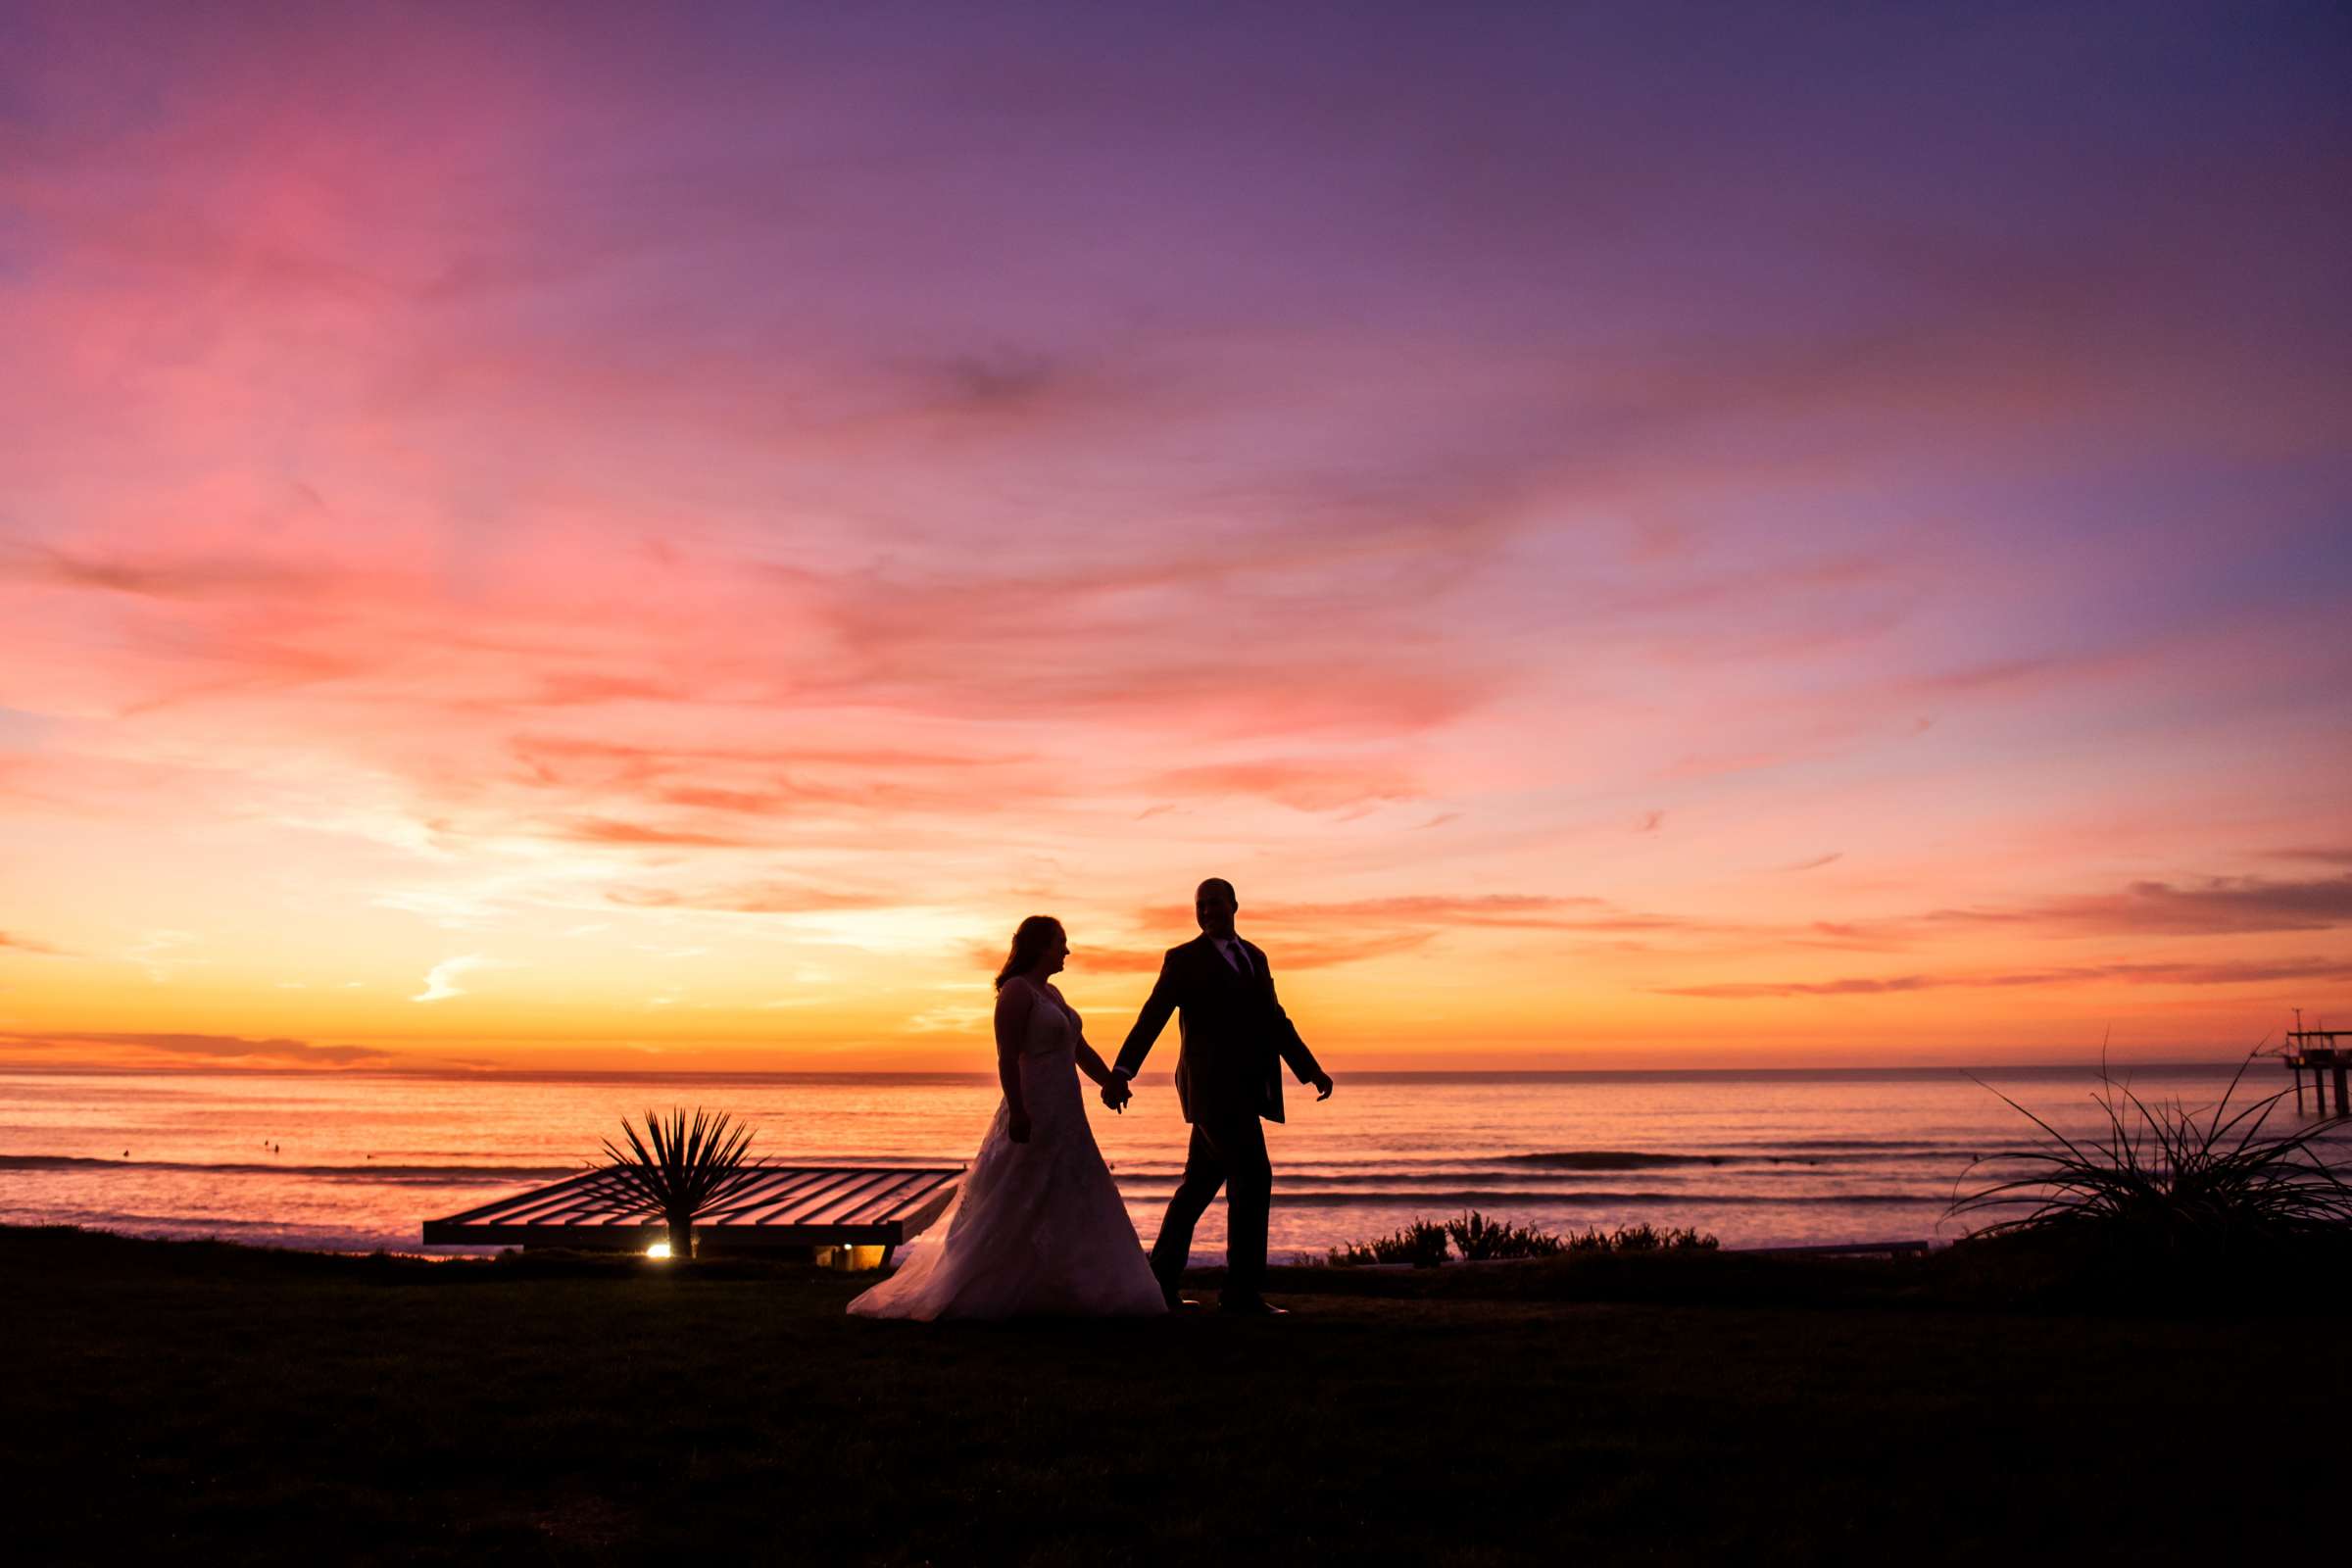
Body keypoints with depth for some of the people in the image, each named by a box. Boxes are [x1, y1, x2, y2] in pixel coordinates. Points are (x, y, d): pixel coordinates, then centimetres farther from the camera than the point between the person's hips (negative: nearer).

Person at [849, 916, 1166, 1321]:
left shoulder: (1051, 993, 17)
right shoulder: (1016, 991, -12)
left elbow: (1081, 1051, 21)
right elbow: (1006, 1057, -20)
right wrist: (1017, 1111, -27)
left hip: (1063, 1118, 10)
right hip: (1033, 1115, -10)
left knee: (1068, 1207, 9)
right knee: (1011, 1208, -5)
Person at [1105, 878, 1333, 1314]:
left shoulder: (1254, 958, 18)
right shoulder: (1183, 960, -2)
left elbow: (1277, 1023, 20)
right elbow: (1151, 1018, -10)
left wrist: (1312, 1069, 11)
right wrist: (1120, 1073, -22)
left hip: (1241, 1090, 7)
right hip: (1212, 1086, -7)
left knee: (1200, 1184, 11)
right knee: (1254, 1177, -13)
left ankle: (1161, 1281, 20)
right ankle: (1243, 1289, -8)